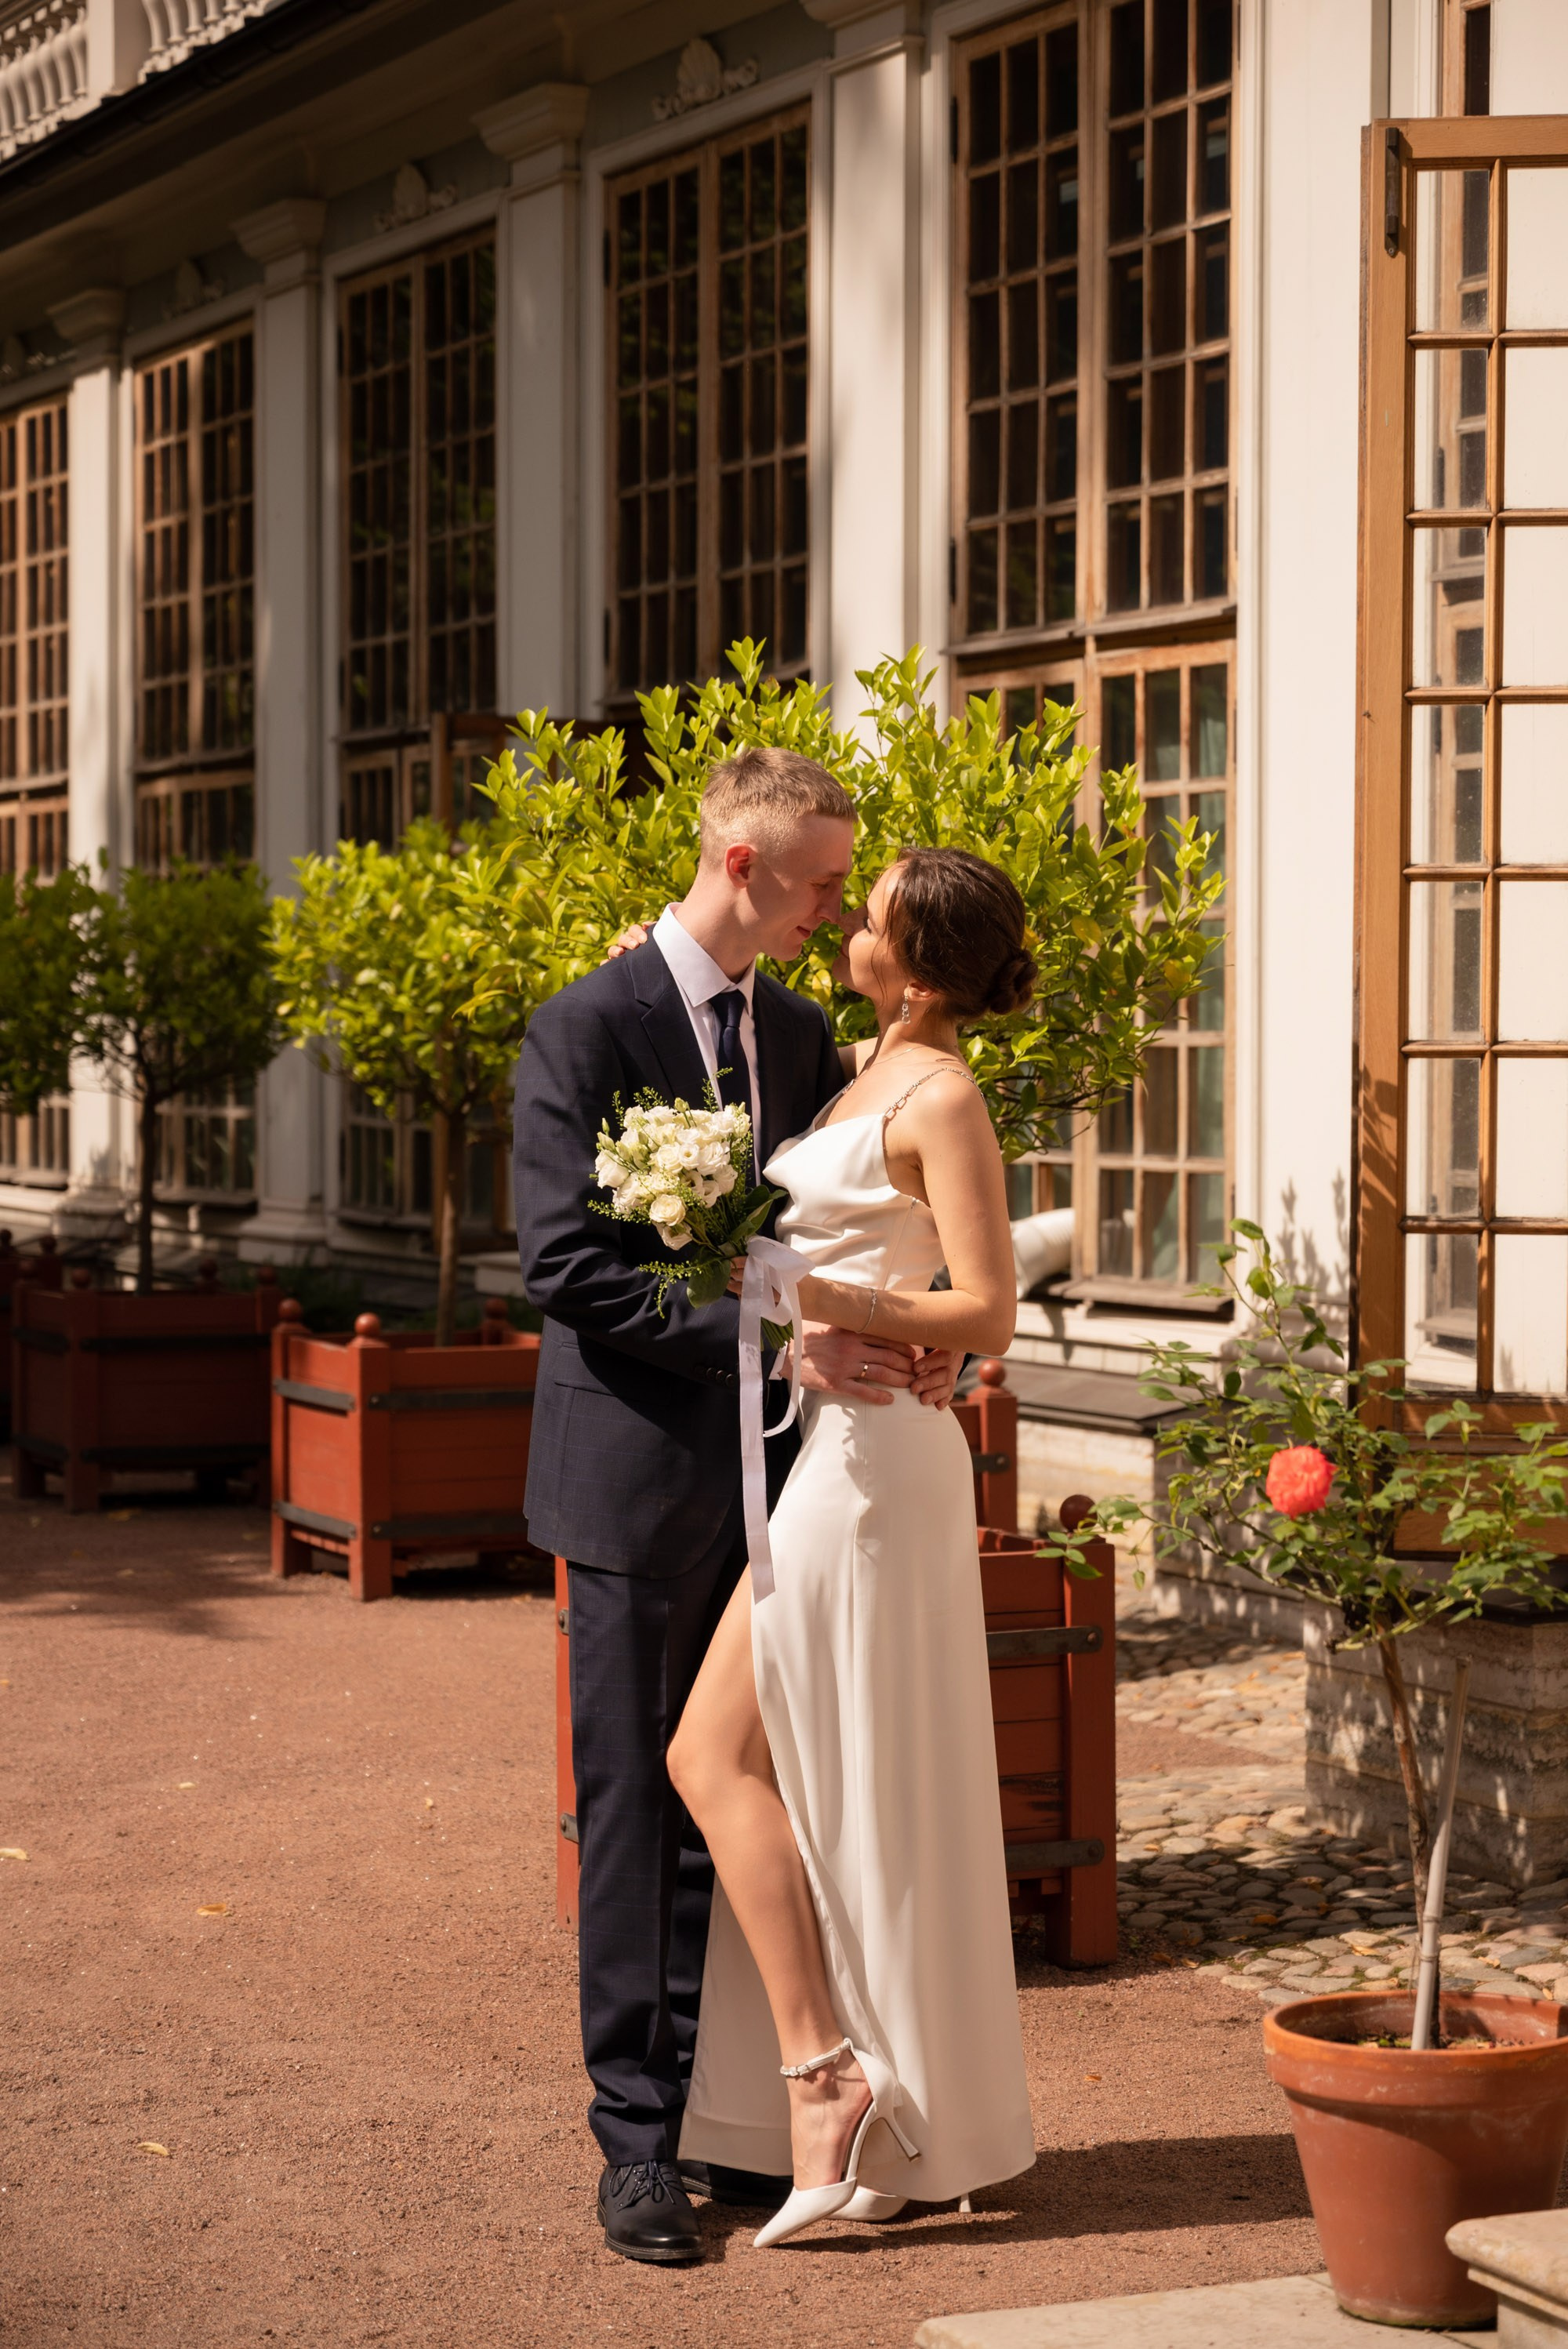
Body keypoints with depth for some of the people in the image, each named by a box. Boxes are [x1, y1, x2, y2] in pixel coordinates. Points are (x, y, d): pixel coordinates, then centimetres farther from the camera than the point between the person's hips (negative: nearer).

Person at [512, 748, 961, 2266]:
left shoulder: (801, 1035, 12)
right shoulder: (586, 1029, -9)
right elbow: (567, 1265, -16)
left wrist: (904, 1343, -5)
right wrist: (772, 1342, -21)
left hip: (772, 1474, 6)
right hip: (640, 1473, -6)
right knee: (634, 1809, 0)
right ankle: (638, 2142, 7)